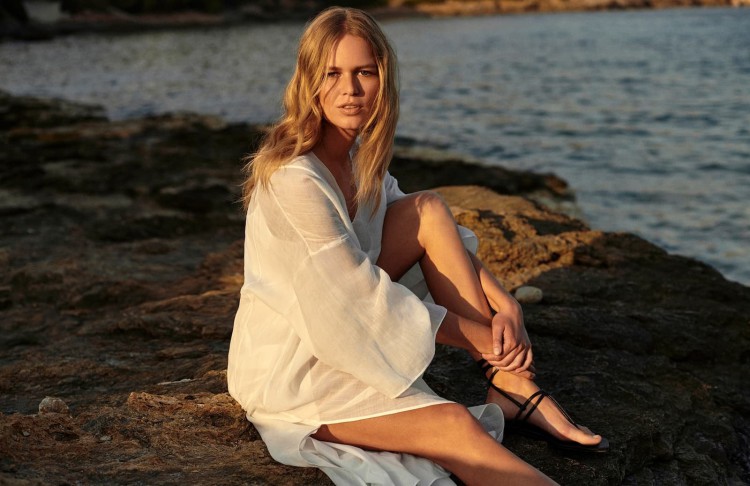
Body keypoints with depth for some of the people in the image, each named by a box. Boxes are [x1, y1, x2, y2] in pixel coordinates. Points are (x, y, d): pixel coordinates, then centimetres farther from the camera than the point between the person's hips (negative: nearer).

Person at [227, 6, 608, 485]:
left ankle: (513, 390, -9)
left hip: (338, 328, 9)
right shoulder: (294, 178, -24)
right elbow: (363, 297, -24)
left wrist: (505, 304, -11)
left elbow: (438, 235, 5)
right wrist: (478, 335, -15)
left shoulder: (360, 155, 4)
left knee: (429, 210, -6)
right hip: (287, 368, -8)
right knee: (455, 425, -27)